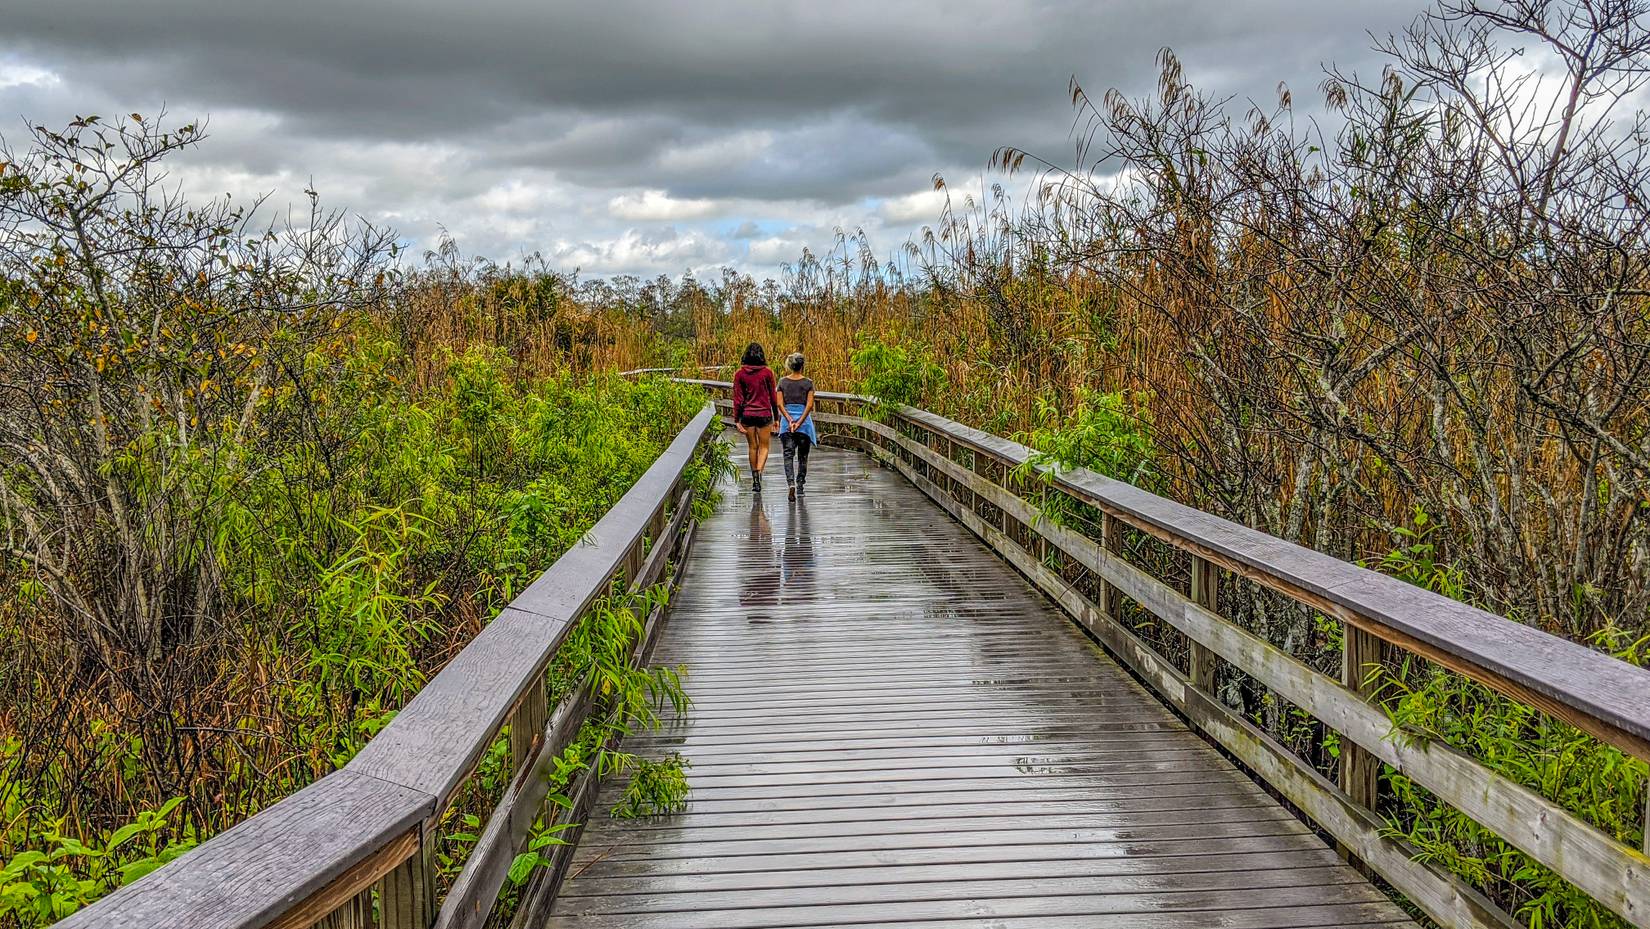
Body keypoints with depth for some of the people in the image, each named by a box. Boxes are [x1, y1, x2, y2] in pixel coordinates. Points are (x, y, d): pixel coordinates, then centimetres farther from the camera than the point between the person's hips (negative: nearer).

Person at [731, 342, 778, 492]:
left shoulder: (740, 374, -3)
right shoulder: (767, 372, -5)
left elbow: (738, 399, -3)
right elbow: (773, 396, -1)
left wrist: (737, 420, 0)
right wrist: (776, 417, 8)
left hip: (747, 414, 1)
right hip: (764, 413, -1)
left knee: (752, 447, 14)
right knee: (764, 446, 8)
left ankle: (755, 479, 19)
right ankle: (759, 472, -16)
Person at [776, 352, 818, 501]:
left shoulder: (783, 381, 1)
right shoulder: (808, 382, -3)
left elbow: (779, 403, -5)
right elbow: (810, 405, -10)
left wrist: (790, 420, -8)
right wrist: (799, 422, -11)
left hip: (787, 421, 0)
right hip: (804, 420, 0)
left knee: (788, 455, -2)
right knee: (802, 455, 14)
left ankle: (791, 483, -22)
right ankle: (800, 485, 21)